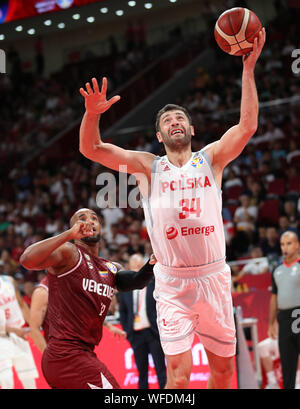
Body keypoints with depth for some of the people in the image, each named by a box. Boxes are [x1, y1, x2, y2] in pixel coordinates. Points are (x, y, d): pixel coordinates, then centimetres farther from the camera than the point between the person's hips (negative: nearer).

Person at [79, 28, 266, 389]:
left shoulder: (211, 159, 5)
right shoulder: (148, 167, 3)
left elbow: (247, 126, -10)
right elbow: (91, 149, -6)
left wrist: (248, 68, -17)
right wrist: (92, 114, -26)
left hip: (213, 276, 2)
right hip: (172, 282, -2)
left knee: (223, 367, 11)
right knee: (178, 373, -10)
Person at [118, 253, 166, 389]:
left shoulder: (155, 283, 1)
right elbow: (122, 311, 17)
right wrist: (126, 330, 7)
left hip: (153, 332, -3)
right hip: (136, 334, 3)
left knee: (160, 368, 0)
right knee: (141, 370, 6)